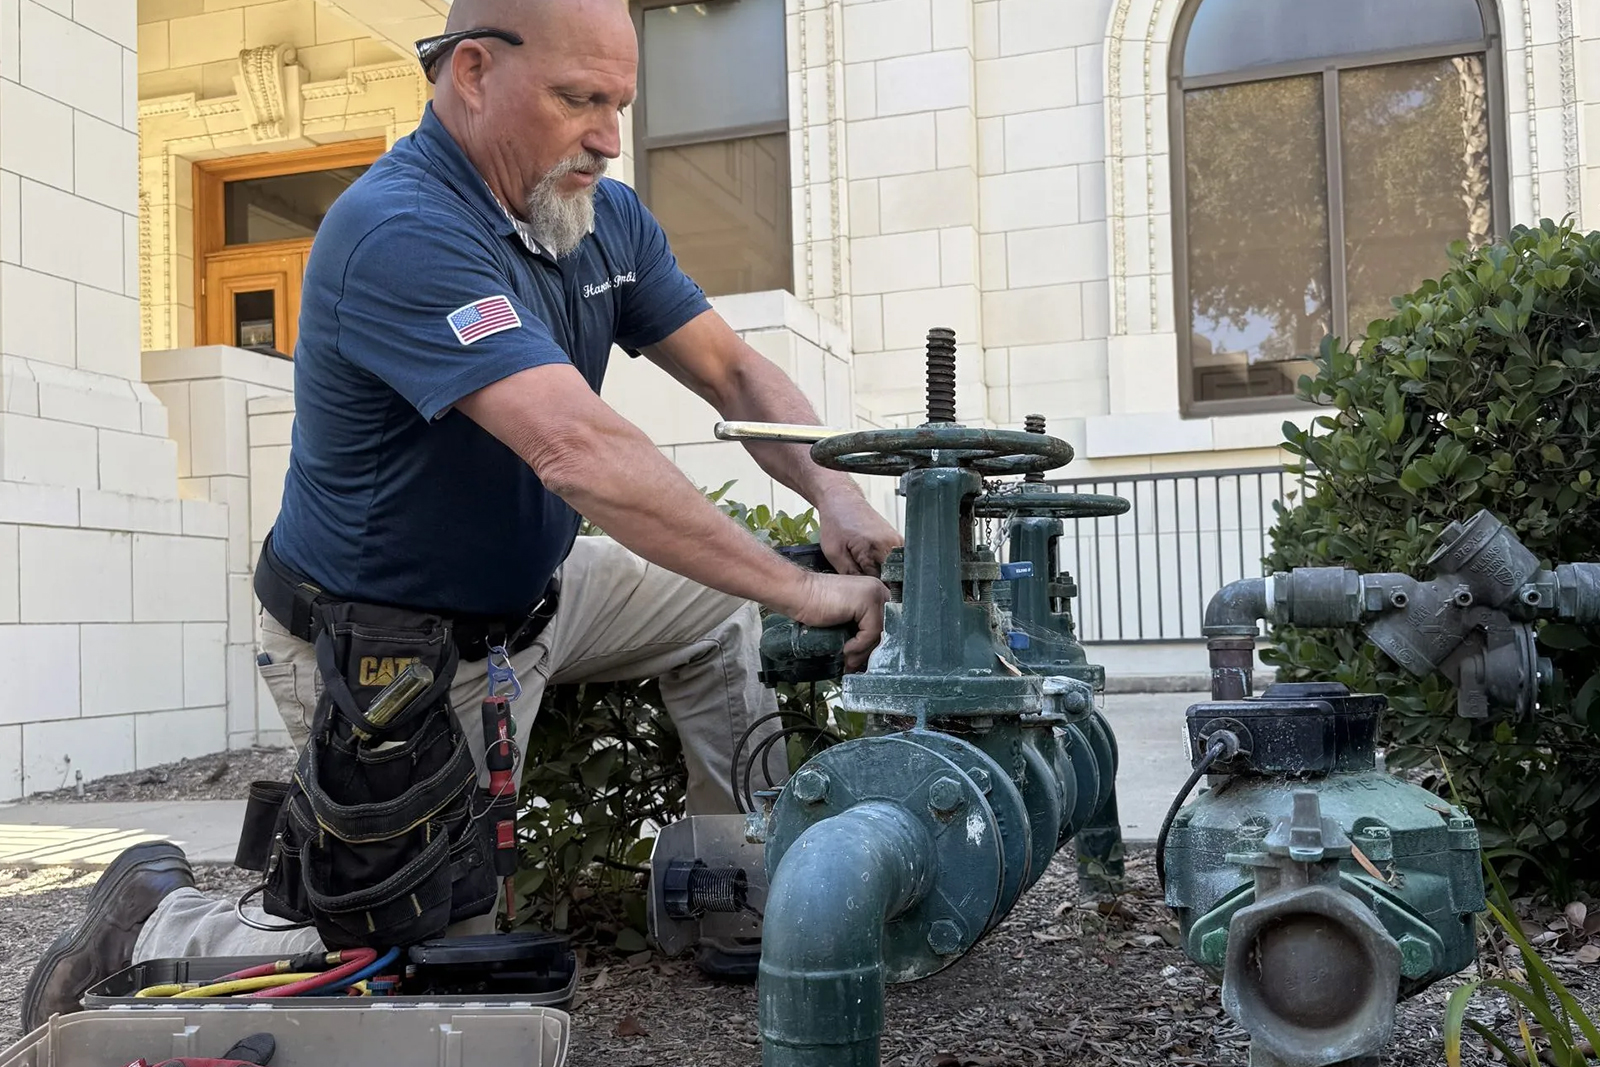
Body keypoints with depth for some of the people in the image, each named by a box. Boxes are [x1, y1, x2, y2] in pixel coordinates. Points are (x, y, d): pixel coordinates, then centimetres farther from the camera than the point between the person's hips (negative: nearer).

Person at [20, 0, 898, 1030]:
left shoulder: (607, 218, -2)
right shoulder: (402, 232, -31)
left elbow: (734, 372, -2)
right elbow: (579, 451, -42)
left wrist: (837, 495, -22)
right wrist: (800, 588, -39)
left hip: (529, 591, 9)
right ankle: (163, 919, 17)